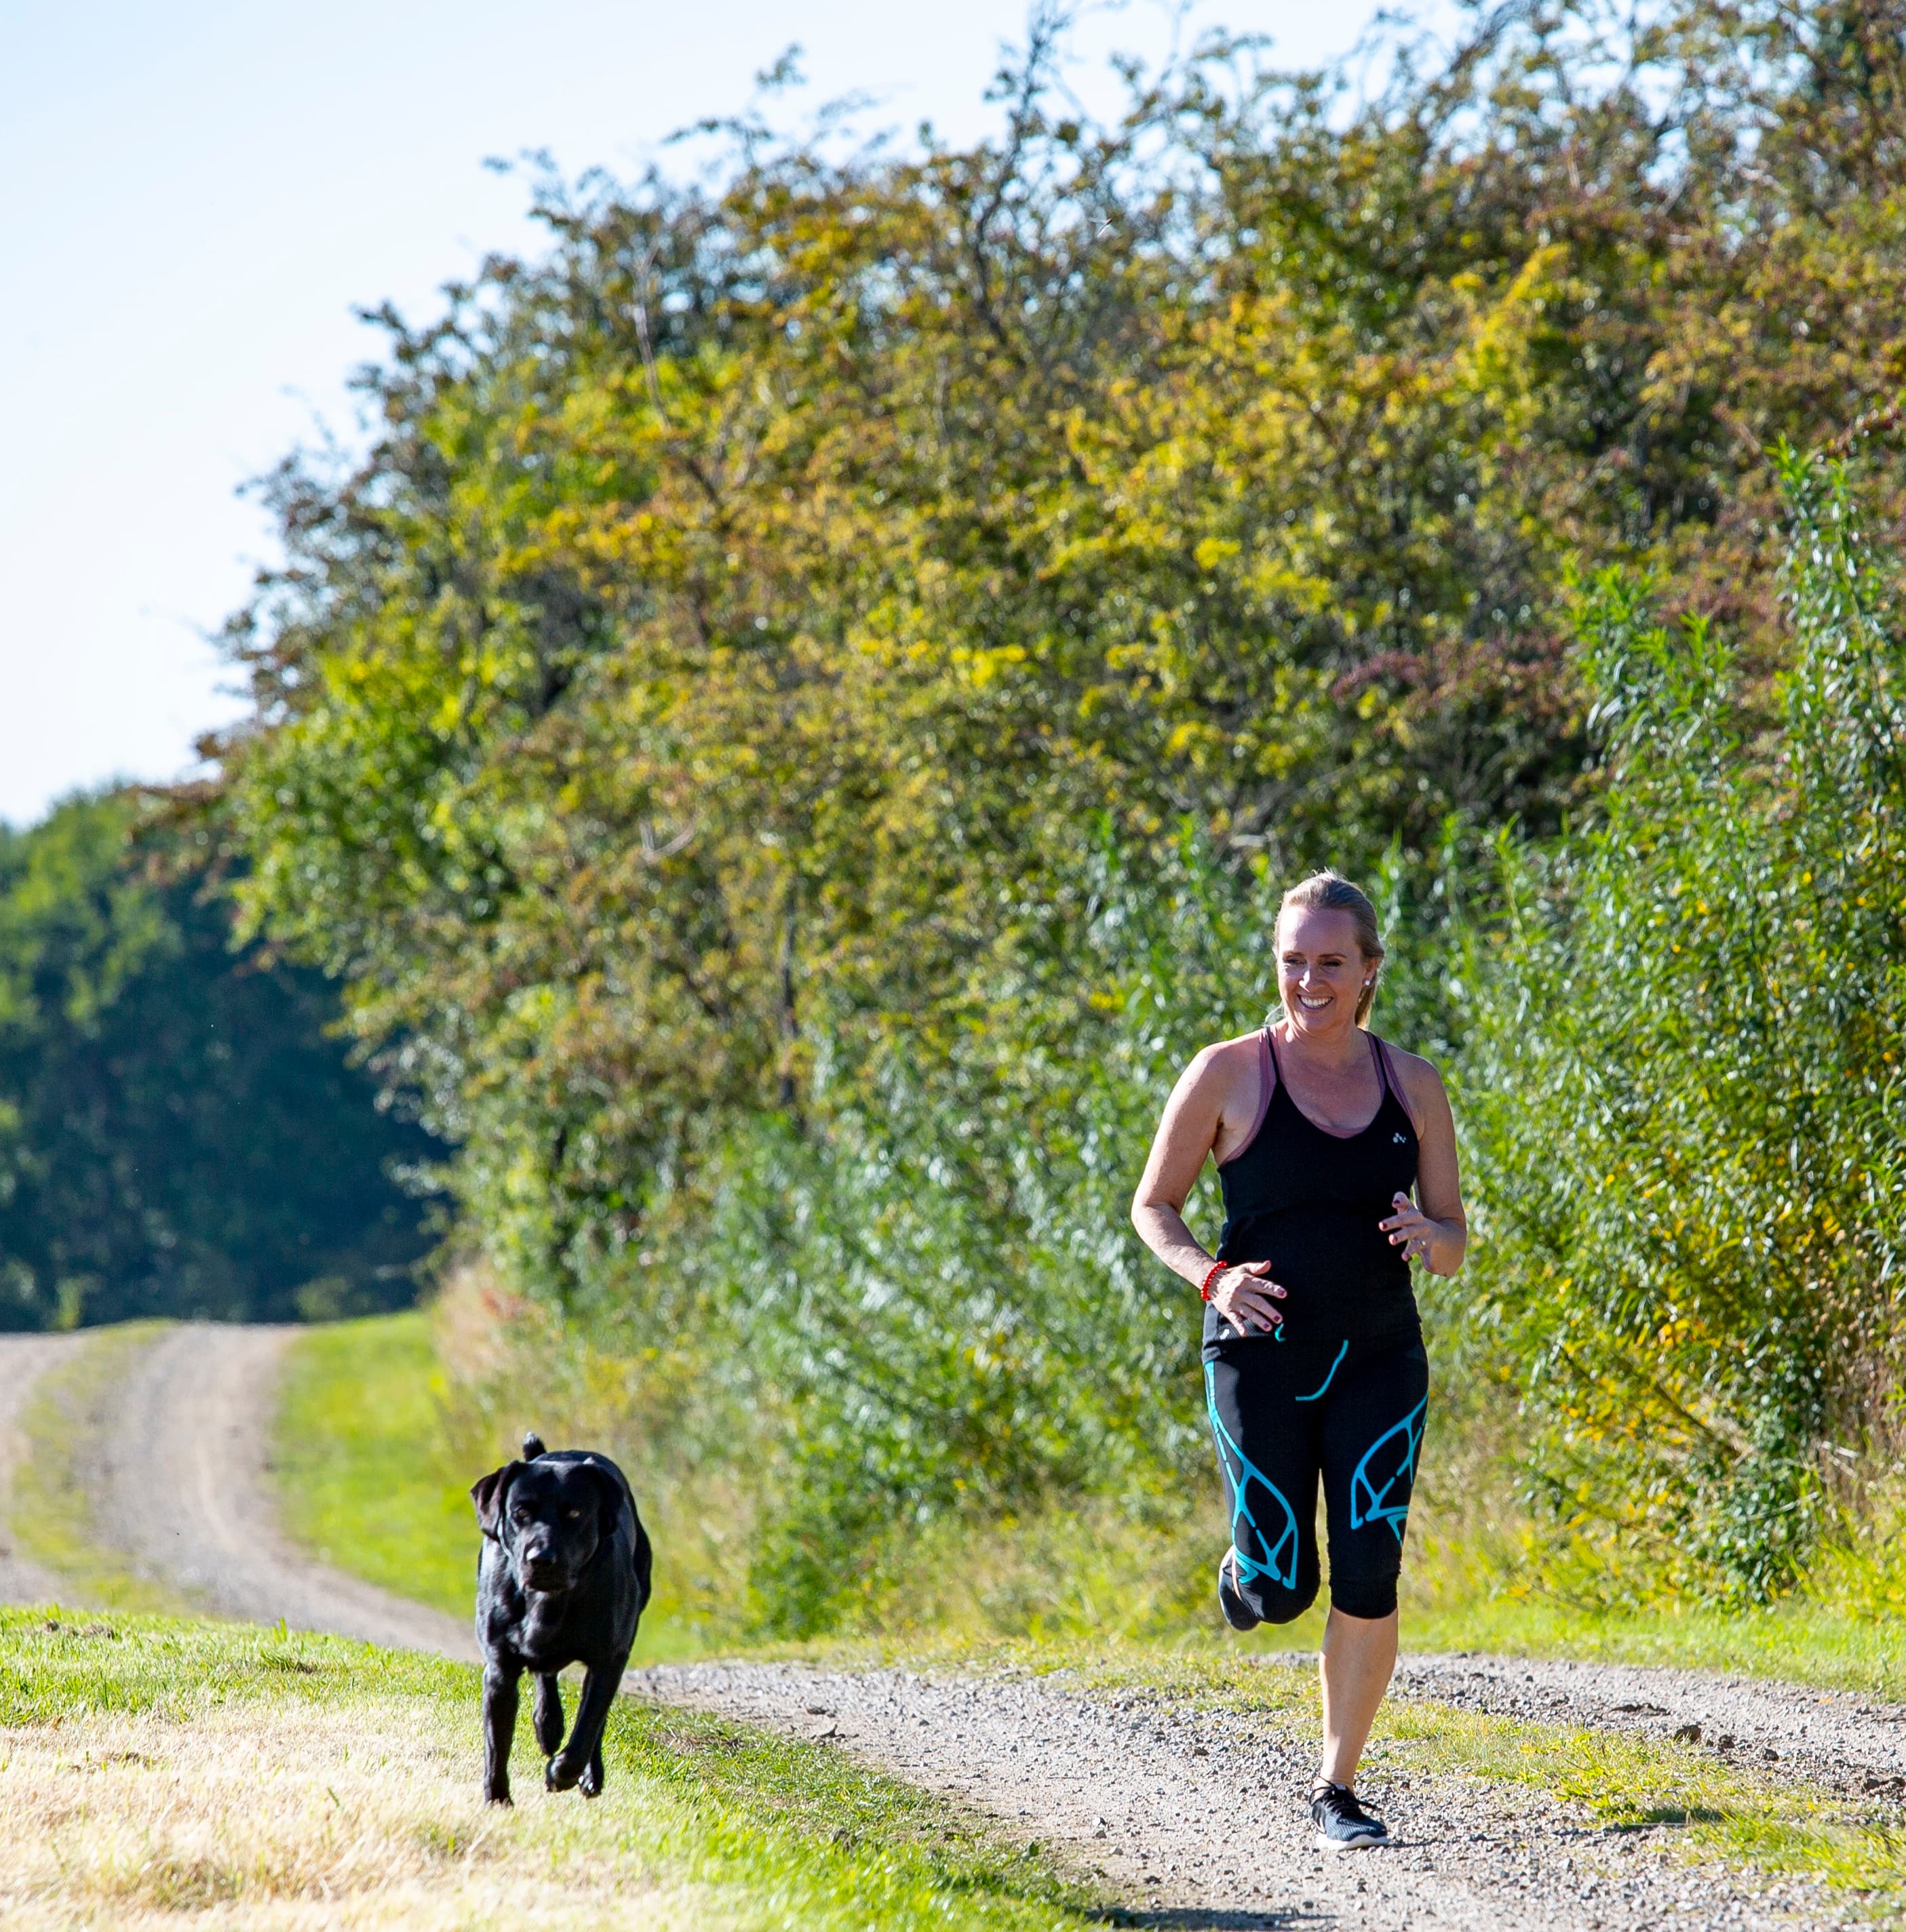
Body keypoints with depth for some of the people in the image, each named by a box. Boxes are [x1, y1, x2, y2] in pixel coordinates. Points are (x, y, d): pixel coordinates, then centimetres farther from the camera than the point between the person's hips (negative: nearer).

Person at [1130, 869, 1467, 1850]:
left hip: (1380, 1362, 2)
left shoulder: (1412, 1086, 4)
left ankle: (1336, 1787, 6)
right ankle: (1244, 1567, 35)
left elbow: (1453, 1241, 11)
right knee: (1282, 1590, -3)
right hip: (1263, 1356, -2)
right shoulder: (1228, 1075, -4)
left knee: (1369, 1579, -7)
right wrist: (1211, 1276, -15)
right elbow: (1153, 1206, 4)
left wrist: (1430, 1237, -14)